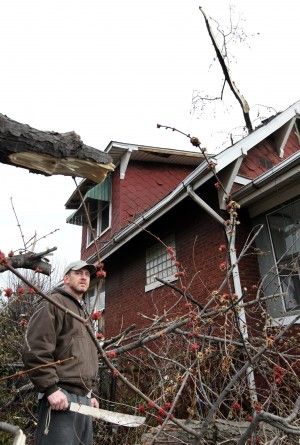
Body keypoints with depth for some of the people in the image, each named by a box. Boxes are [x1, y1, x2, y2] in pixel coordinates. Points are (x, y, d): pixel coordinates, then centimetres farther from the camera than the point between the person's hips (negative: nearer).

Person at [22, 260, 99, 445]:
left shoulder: (83, 311, 23)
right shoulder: (54, 303, -5)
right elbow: (35, 350, -17)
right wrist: (51, 388, -21)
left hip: (83, 398, 9)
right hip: (61, 396, -9)